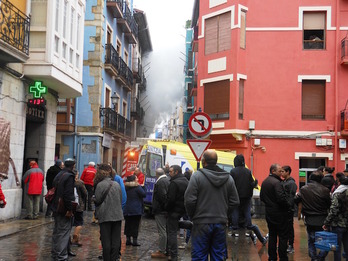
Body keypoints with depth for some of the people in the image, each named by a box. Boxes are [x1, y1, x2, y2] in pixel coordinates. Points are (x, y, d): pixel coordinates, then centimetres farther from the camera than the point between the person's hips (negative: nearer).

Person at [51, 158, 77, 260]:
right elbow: (68, 194, -22)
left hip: (56, 208, 9)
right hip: (64, 210, -9)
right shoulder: (69, 176, -15)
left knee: (57, 231, 18)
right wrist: (69, 209, -19)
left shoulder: (58, 175, 14)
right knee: (64, 232, -5)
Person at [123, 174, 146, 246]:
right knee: (135, 225, 0)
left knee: (128, 224, 12)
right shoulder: (137, 187, -14)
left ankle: (128, 239, 16)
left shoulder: (125, 187, 5)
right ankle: (135, 240, 1)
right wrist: (140, 186, -1)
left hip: (127, 210, 6)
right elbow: (144, 194, -12)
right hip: (136, 210, -6)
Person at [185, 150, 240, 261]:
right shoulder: (228, 178, 5)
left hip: (201, 223, -4)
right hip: (221, 223, 4)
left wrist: (193, 216, 3)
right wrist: (224, 215, 14)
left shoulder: (197, 176, -10)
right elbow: (235, 201, 6)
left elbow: (189, 200, -13)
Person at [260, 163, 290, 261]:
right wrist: (287, 206, -10)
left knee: (272, 235, 14)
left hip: (269, 213, 8)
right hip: (279, 213, -8)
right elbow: (281, 198, -25)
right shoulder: (276, 182, -19)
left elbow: (261, 197, 18)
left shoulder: (264, 182, 10)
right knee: (283, 236, -1)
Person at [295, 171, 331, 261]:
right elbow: (329, 205, -8)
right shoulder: (324, 190, -13)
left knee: (311, 241, 15)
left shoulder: (303, 189, -5)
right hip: (322, 220, -3)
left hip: (309, 220, 3)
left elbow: (296, 200, -4)